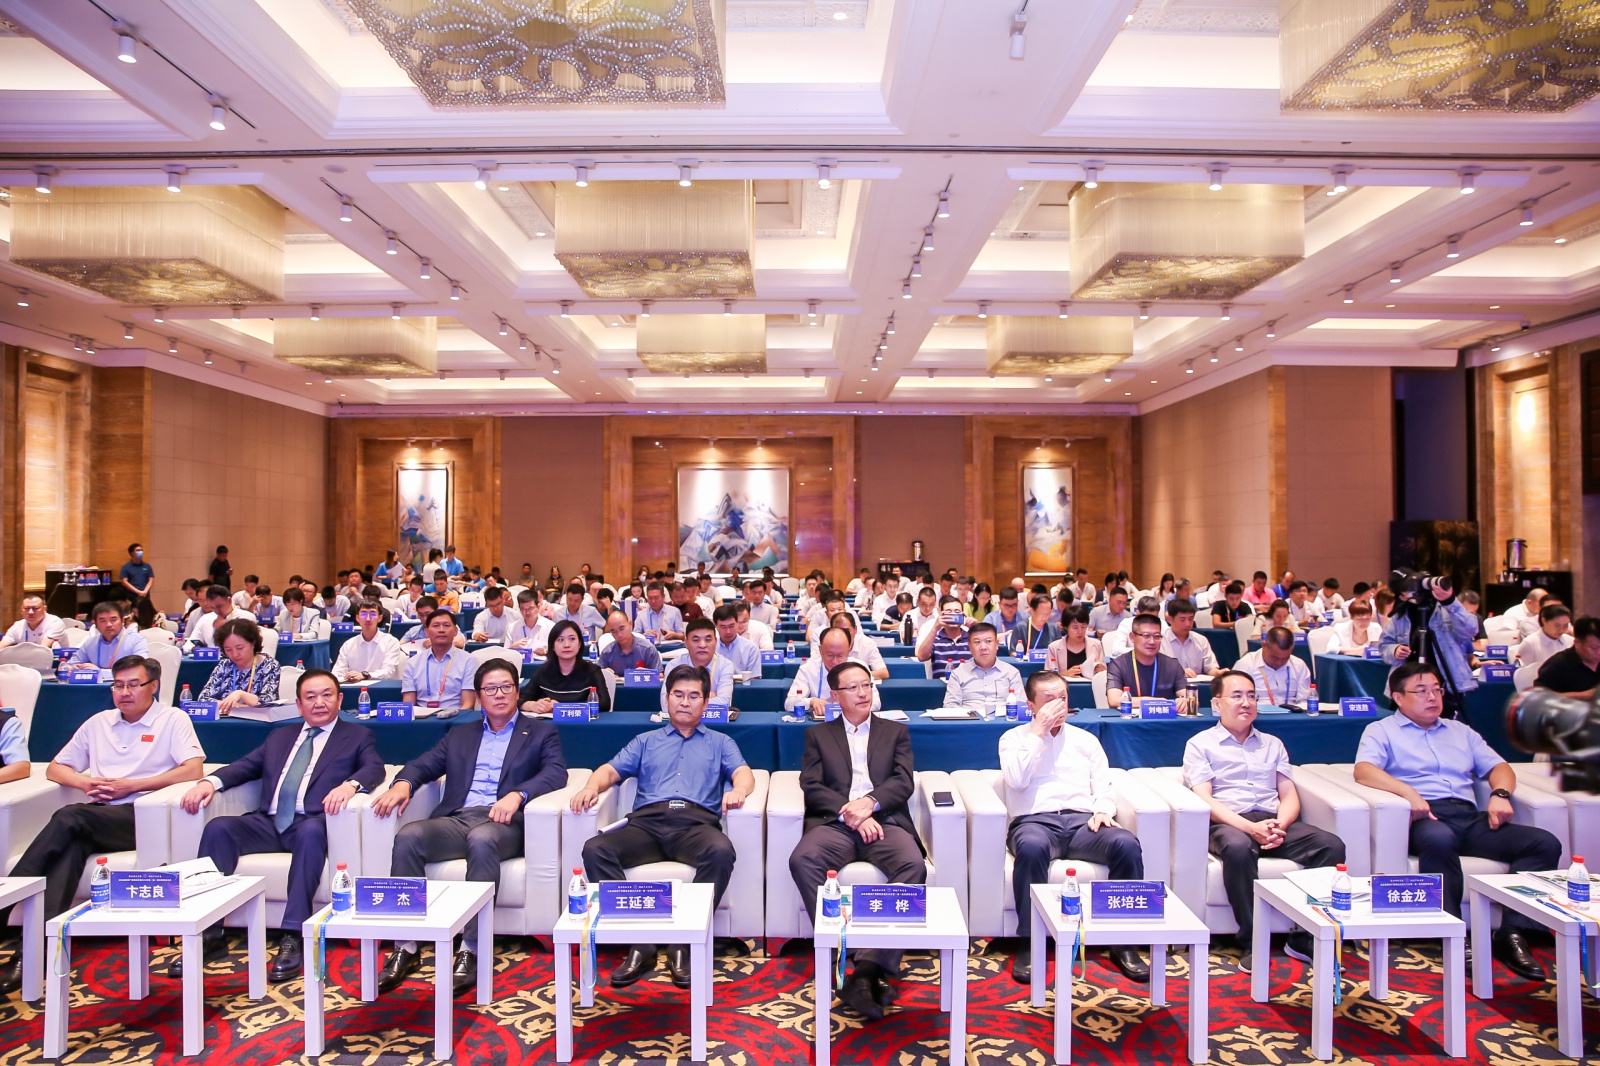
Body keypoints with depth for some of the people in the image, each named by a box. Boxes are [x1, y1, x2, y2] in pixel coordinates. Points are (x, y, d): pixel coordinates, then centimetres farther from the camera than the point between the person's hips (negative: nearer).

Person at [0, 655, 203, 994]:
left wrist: (130, 785, -10)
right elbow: (55, 768, 26)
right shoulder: (99, 723, 23)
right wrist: (87, 782, 3)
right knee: (70, 844, -29)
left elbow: (193, 769, -7)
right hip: (95, 817, 4)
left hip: (138, 815, -4)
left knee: (69, 817, -29)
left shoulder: (173, 719, 6)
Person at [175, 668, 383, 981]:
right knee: (218, 828, -22)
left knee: (312, 832, -37)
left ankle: (293, 937, -34)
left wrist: (350, 784, -28)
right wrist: (209, 781, -4)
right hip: (268, 822, 5)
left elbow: (375, 768, -5)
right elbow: (246, 766, 17)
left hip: (310, 823, -4)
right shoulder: (280, 736, 28)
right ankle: (209, 935, -18)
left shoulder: (357, 736, 13)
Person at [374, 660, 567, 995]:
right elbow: (423, 764, 17)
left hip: (501, 823, -4)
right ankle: (406, 948, -20)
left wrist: (517, 794, -21)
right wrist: (403, 783, -8)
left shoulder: (541, 733, 14)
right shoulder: (459, 735, 27)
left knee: (481, 839, -37)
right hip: (456, 819, 4)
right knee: (408, 836, -26)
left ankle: (472, 951, -33)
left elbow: (556, 772, -2)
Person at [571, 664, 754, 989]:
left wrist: (738, 789, -16)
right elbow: (611, 770, 18)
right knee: (594, 849, -28)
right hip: (647, 822, 2)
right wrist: (592, 786, -6)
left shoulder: (720, 743, 27)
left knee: (721, 851, -37)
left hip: (696, 822, -1)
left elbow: (743, 773, 10)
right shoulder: (646, 742, 31)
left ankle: (685, 943, -23)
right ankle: (638, 943, -23)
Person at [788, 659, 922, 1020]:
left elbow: (904, 781, 7)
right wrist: (848, 813, -11)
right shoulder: (818, 735, 21)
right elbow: (812, 787, 6)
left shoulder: (896, 732, 22)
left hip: (884, 820, 0)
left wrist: (870, 802, -13)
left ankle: (870, 966, -35)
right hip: (835, 823, 0)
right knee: (802, 860, -33)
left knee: (913, 865, -33)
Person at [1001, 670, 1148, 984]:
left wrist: (1103, 810, -6)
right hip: (1034, 820, -3)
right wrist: (1038, 731, -1)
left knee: (1127, 844, -29)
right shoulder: (1014, 737, 14)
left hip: (1082, 820, 3)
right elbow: (1016, 779, -4)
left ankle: (1123, 943, -15)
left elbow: (1103, 786, 17)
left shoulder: (1085, 740, 25)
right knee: (1032, 847, -39)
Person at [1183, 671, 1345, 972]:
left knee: (1332, 845, -23)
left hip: (1274, 822, 5)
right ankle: (1252, 942, -25)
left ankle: (1304, 937, -17)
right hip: (1228, 823, -4)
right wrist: (1250, 827, -18)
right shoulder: (1200, 744, 10)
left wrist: (1280, 826, -8)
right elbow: (1204, 799, -3)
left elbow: (1289, 796, 15)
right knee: (1238, 848, -39)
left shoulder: (1272, 744, 25)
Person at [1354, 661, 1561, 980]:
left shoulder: (1460, 731, 31)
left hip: (1470, 818, 6)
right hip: (1425, 818, -6)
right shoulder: (1381, 731, 12)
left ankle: (1512, 933, -19)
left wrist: (1500, 793, 0)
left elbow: (1498, 766, 23)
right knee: (1439, 838, -39)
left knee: (1545, 844, -17)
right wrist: (1409, 792, -22)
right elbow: (1363, 770, -6)